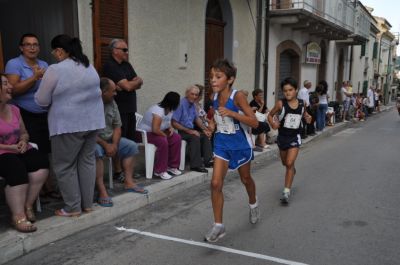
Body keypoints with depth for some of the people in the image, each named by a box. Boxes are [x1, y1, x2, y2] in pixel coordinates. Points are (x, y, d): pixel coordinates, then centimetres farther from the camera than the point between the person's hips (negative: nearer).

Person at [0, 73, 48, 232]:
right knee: (17, 170, -34)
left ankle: (28, 205, -10)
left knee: (41, 162, -22)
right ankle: (18, 216, -26)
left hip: (19, 151, 6)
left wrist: (23, 141, -3)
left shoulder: (14, 109, 13)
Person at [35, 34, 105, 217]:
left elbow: (41, 100, -6)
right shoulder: (89, 67, 10)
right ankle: (87, 204, 19)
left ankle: (73, 208, 10)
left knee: (64, 166, 5)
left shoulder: (55, 70, -11)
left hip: (68, 124, -7)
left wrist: (56, 97, 15)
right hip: (93, 121, 7)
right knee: (87, 161, 12)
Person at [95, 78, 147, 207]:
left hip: (109, 139, 8)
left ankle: (128, 182, 1)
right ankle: (102, 192, -38)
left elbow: (117, 126, 6)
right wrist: (105, 145, -22)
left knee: (131, 146, 2)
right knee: (97, 151, -38)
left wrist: (114, 144, -9)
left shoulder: (112, 103, 4)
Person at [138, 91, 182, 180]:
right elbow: (155, 129, -37)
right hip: (146, 133, -9)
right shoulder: (158, 110, -29)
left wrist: (170, 128, -5)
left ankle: (172, 166, 2)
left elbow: (167, 123, 18)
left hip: (158, 132, 9)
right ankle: (159, 171, -23)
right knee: (163, 141, -34)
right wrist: (165, 135, -21)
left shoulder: (169, 109, 1)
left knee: (177, 138, -7)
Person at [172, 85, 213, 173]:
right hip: (181, 131, -9)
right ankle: (195, 165, -28)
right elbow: (174, 123, -22)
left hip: (190, 130, 9)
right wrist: (189, 131, -23)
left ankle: (207, 160, -3)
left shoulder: (193, 105, 8)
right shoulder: (181, 104, -17)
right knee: (195, 137, -30)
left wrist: (204, 129, 4)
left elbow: (197, 119, 19)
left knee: (205, 135, -2)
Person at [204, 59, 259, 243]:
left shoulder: (238, 96, -21)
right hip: (221, 142, 4)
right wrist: (213, 122, 3)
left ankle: (253, 204, 51)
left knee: (245, 179, 19)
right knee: (215, 183, -8)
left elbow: (254, 123, -24)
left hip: (239, 143, -3)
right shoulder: (214, 97, -5)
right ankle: (218, 225, 4)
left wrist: (232, 113, -33)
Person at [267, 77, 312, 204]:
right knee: (285, 163, 19)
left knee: (290, 163, -13)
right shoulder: (281, 104, -13)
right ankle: (292, 172, 55)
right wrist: (273, 124, -21)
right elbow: (270, 115, -2)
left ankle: (286, 192, -7)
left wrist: (307, 118, -6)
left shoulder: (301, 103, -5)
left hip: (294, 137, -1)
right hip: (282, 136, 1)